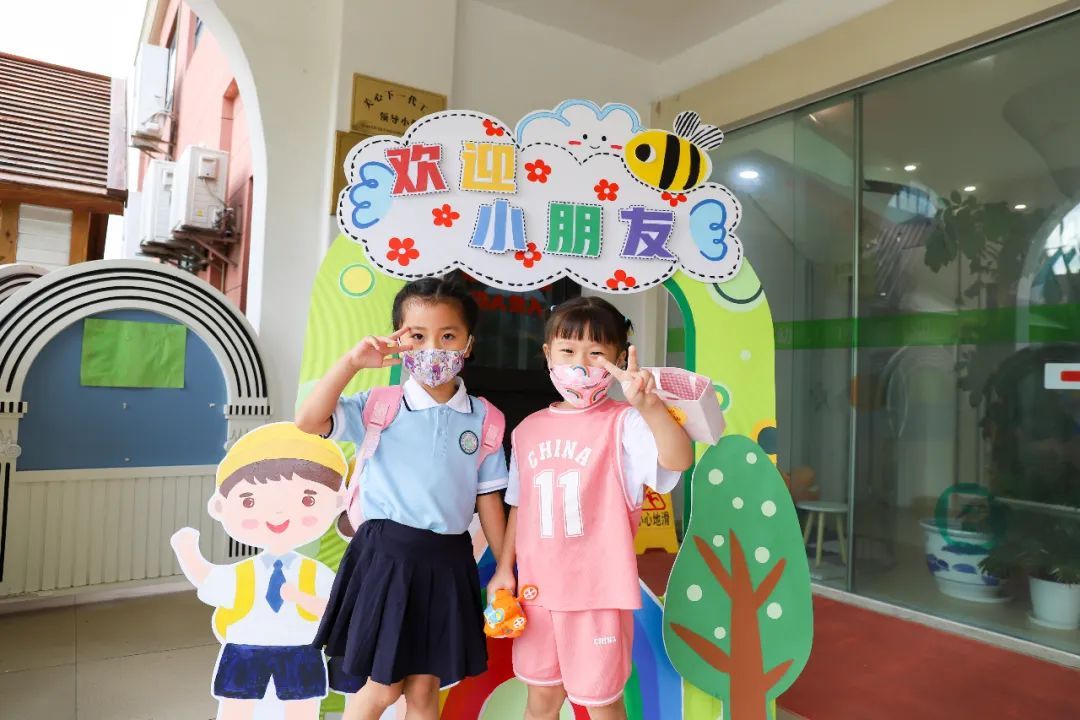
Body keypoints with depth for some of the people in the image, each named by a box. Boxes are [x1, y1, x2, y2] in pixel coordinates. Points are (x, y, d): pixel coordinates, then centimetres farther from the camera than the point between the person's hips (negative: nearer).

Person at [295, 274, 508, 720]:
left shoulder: (484, 418, 1)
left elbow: (488, 497, 5)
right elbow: (308, 423, -17)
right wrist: (352, 362, -21)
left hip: (448, 561, 3)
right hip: (387, 555, -2)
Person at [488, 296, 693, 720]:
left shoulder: (623, 424, -14)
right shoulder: (529, 429, 3)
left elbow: (679, 459, -33)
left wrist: (648, 403, -48)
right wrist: (504, 567, 11)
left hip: (597, 592, -4)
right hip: (537, 590, 5)